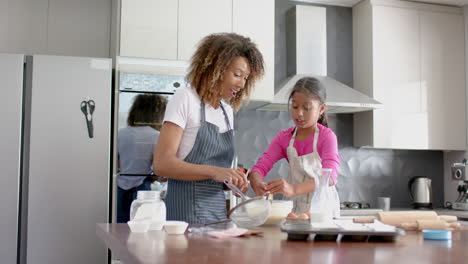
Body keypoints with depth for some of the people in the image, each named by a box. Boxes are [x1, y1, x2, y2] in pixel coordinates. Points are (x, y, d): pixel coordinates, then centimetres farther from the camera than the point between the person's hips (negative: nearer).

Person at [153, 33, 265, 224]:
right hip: (187, 212, -6)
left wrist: (233, 179, -2)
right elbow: (162, 164, -15)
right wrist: (214, 171, -25)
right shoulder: (185, 99, -6)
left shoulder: (227, 110, 14)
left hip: (218, 209, 6)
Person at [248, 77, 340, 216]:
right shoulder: (284, 138, 7)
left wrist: (293, 189, -37)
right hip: (293, 208, 3)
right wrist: (257, 185, -28)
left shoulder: (327, 136, -5)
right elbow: (260, 167, -3)